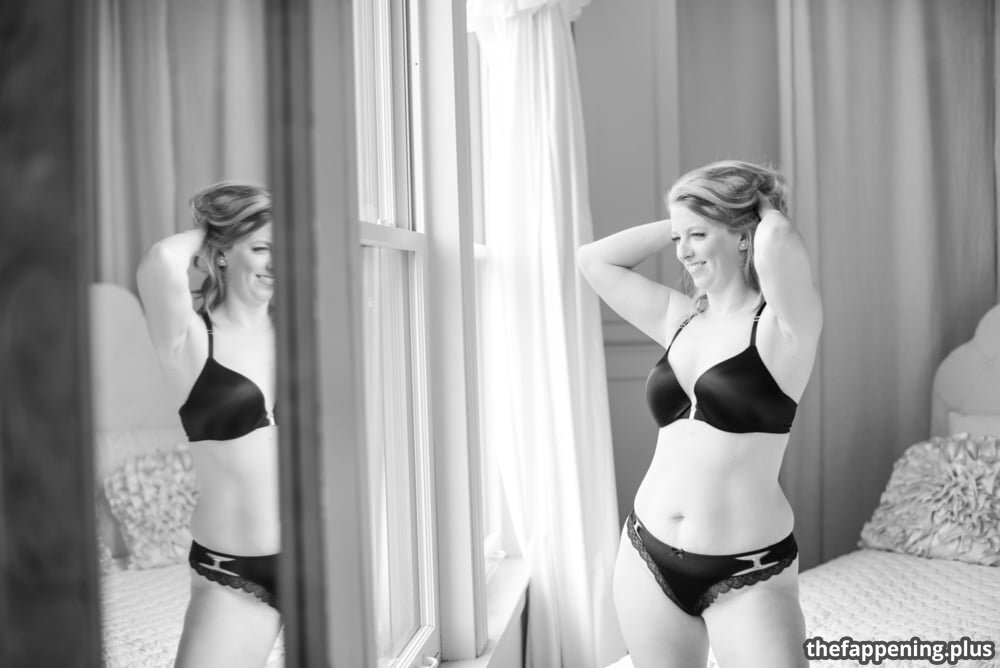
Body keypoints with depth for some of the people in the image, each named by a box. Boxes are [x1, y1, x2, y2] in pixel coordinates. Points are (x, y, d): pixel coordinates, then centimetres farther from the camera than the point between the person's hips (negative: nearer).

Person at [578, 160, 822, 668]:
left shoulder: (783, 325, -9)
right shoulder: (680, 317, 8)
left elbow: (778, 242, -29)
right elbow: (593, 259, 13)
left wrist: (768, 210, -6)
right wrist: (678, 224, 8)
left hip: (747, 575, -5)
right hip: (648, 556, 5)